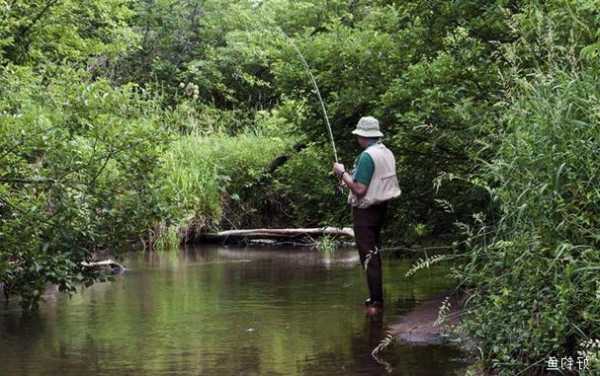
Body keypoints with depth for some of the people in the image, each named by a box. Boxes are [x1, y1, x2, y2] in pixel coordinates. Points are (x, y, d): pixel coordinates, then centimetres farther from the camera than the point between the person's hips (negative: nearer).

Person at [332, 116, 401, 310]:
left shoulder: (367, 156, -21)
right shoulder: (388, 153, 7)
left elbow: (359, 190, -24)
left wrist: (342, 173, -12)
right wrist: (348, 176, 17)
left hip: (365, 212, -9)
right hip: (381, 208, 9)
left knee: (369, 256, -4)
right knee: (375, 253, 18)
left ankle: (376, 300, -4)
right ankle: (376, 297, 24)